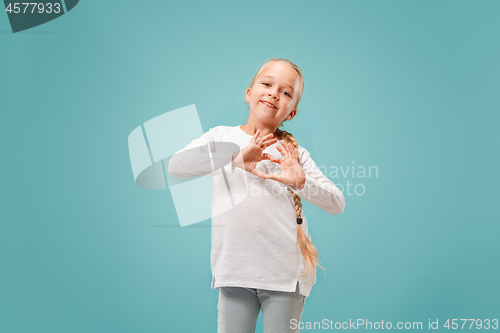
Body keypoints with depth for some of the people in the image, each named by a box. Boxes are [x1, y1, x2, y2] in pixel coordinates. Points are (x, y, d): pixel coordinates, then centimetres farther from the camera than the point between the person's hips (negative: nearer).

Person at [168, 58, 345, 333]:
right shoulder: (221, 136, 5)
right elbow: (176, 166, -12)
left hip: (286, 274, 1)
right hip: (234, 270, 0)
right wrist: (235, 158, -23)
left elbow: (337, 204, 3)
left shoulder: (295, 154, 6)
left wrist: (301, 183, -16)